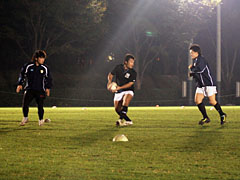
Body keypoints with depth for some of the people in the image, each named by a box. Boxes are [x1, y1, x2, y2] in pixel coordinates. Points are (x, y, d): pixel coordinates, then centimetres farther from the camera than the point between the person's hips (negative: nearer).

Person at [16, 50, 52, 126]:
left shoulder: (45, 68, 3)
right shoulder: (28, 66, -2)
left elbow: (48, 78, 14)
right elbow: (22, 75, 7)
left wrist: (48, 88, 7)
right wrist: (20, 84, -2)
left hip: (40, 90, 1)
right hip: (29, 89, 0)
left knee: (40, 106, -5)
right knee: (25, 104, -11)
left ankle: (41, 120, 16)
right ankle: (25, 118, 11)